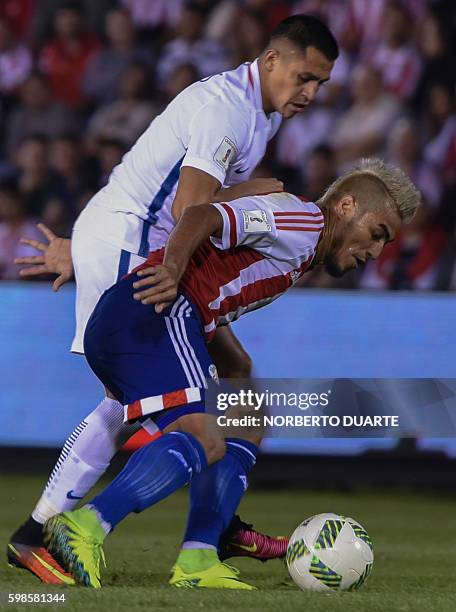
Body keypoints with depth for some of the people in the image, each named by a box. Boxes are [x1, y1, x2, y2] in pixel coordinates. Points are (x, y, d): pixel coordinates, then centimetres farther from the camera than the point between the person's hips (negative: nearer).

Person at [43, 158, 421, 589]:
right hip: (157, 316, -10)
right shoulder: (304, 222, -1)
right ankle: (87, 528, -39)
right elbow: (202, 217, -16)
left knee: (236, 447, 13)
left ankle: (196, 565, -4)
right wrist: (172, 269, -30)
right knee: (202, 438, -26)